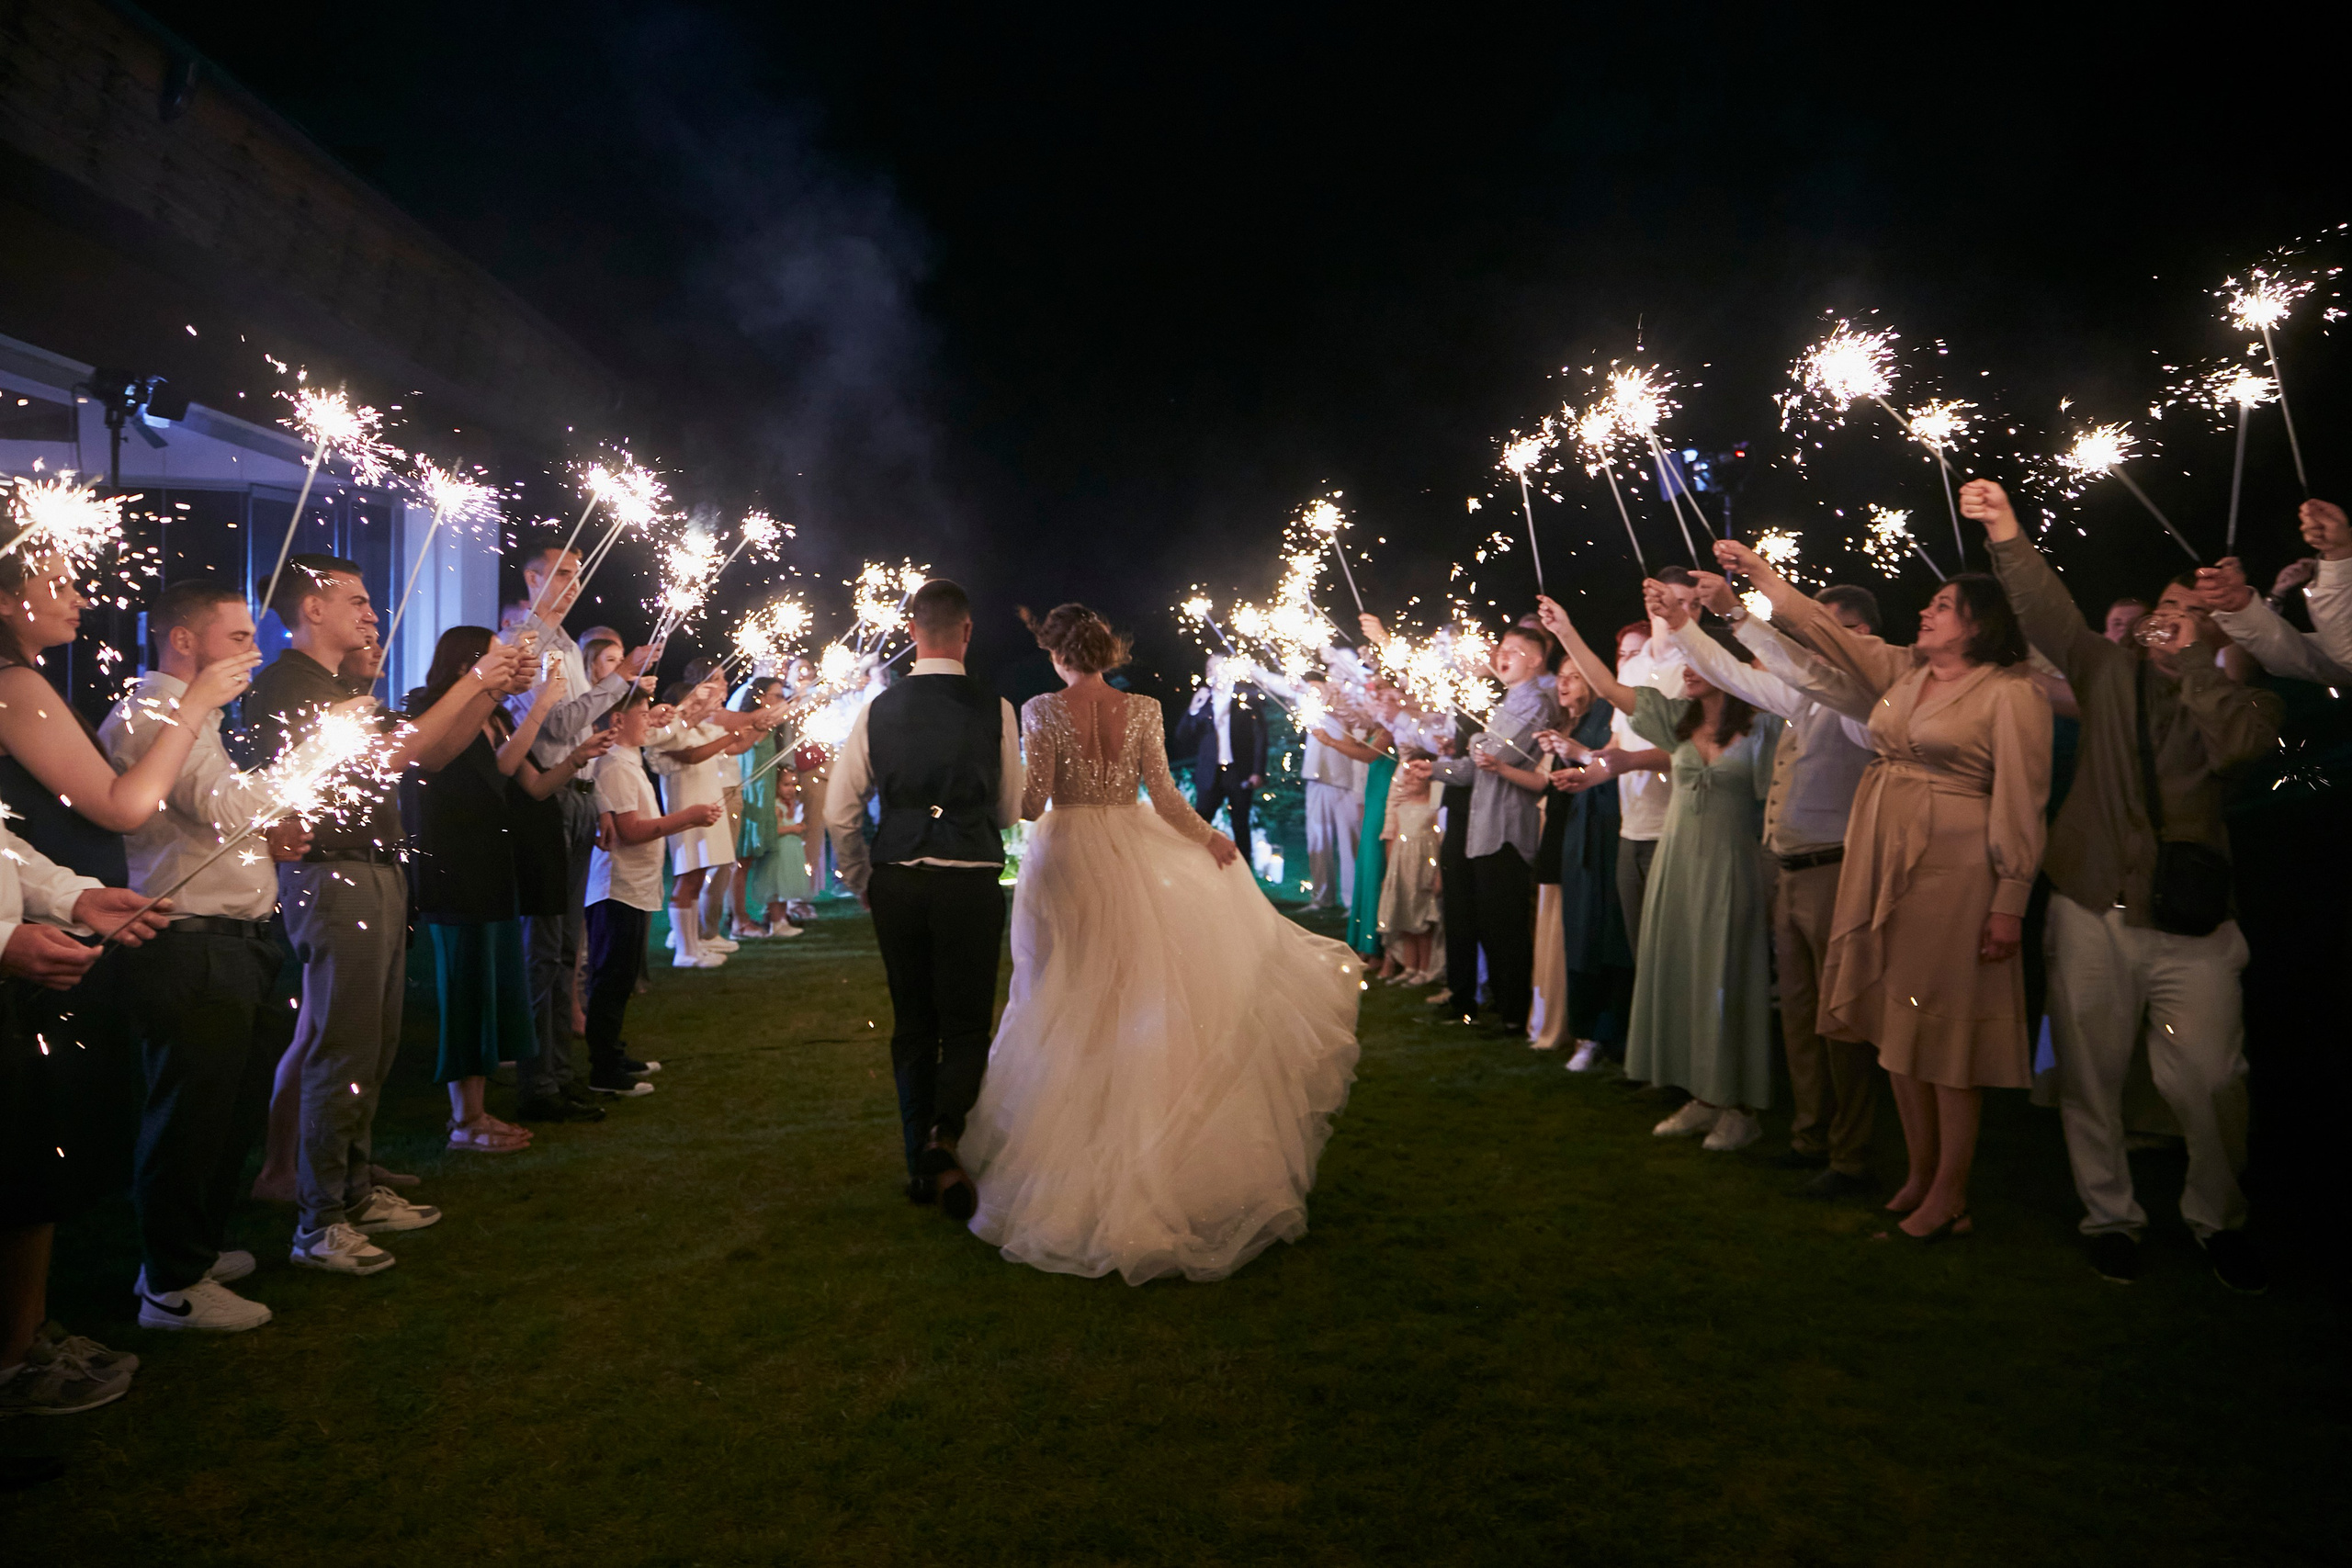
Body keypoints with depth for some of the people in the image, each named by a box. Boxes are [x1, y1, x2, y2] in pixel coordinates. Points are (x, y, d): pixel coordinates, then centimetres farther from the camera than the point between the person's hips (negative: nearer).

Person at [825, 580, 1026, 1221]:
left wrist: (862, 882, 16)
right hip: (971, 882, -2)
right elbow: (1011, 811, 5)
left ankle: (920, 1164, 22)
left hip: (896, 882, 3)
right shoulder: (995, 710, -5)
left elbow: (840, 813, 2)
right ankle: (944, 1133, -16)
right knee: (967, 1023, 8)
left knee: (912, 1023, 14)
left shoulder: (879, 709, 0)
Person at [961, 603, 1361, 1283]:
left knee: (1069, 1005, 8)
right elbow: (1163, 795, -4)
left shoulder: (1042, 710, -8)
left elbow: (1032, 802, -12)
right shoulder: (1143, 710, -2)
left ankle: (1067, 1154, 14)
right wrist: (1210, 840, 11)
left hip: (1066, 861, -2)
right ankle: (1143, 1145, 18)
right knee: (1137, 999, 12)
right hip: (1130, 862, 2)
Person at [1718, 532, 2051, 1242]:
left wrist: (2010, 903, -15)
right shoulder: (1902, 671, 12)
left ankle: (1950, 1193, 9)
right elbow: (1829, 632, 17)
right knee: (1899, 1019, 11)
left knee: (1948, 1023, -1)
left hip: (1953, 870, -7)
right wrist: (1760, 574, 14)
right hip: (1882, 864, 7)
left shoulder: (2012, 694, -8)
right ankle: (1920, 1171, 22)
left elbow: (2020, 808, -12)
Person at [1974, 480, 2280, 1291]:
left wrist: (2195, 659, -9)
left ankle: (2219, 1219, 20)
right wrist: (2006, 533, -11)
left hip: (2190, 921, -1)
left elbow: (2239, 742, -17)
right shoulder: (2110, 670, 9)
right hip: (2092, 908, 2)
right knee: (2090, 1073, 7)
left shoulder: (2238, 696, 5)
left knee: (2209, 1080, -4)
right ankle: (2109, 1217, 23)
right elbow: (2050, 613, -2)